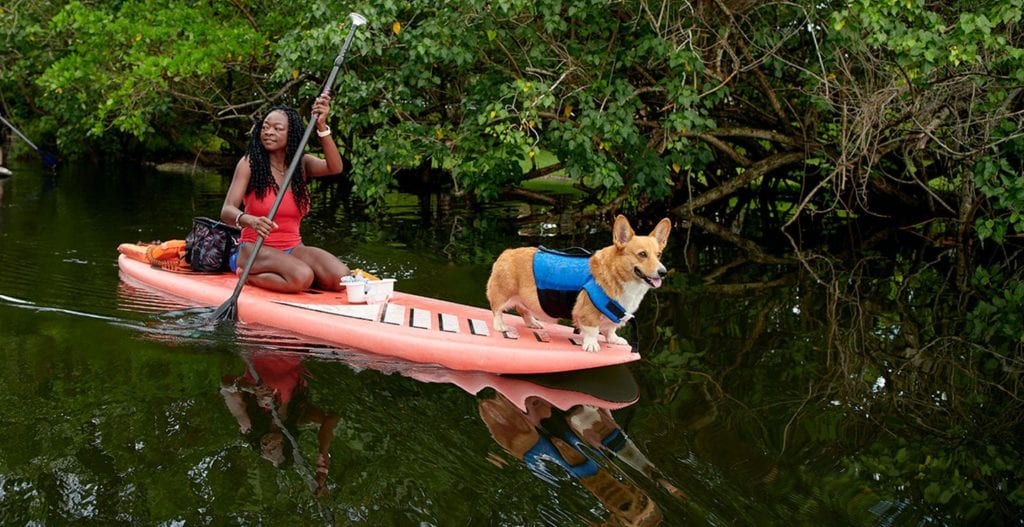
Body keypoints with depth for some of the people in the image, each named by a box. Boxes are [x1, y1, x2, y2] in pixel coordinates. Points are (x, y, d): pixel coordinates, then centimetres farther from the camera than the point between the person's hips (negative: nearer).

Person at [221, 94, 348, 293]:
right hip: (255, 249, -5)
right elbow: (227, 211, -14)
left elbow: (334, 168, -15)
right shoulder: (249, 163, -3)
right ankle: (247, 276, -6)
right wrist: (250, 221, -37)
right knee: (301, 277, -34)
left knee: (339, 277, -21)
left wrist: (322, 127, -27)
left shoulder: (302, 164, 7)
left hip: (293, 248, 5)